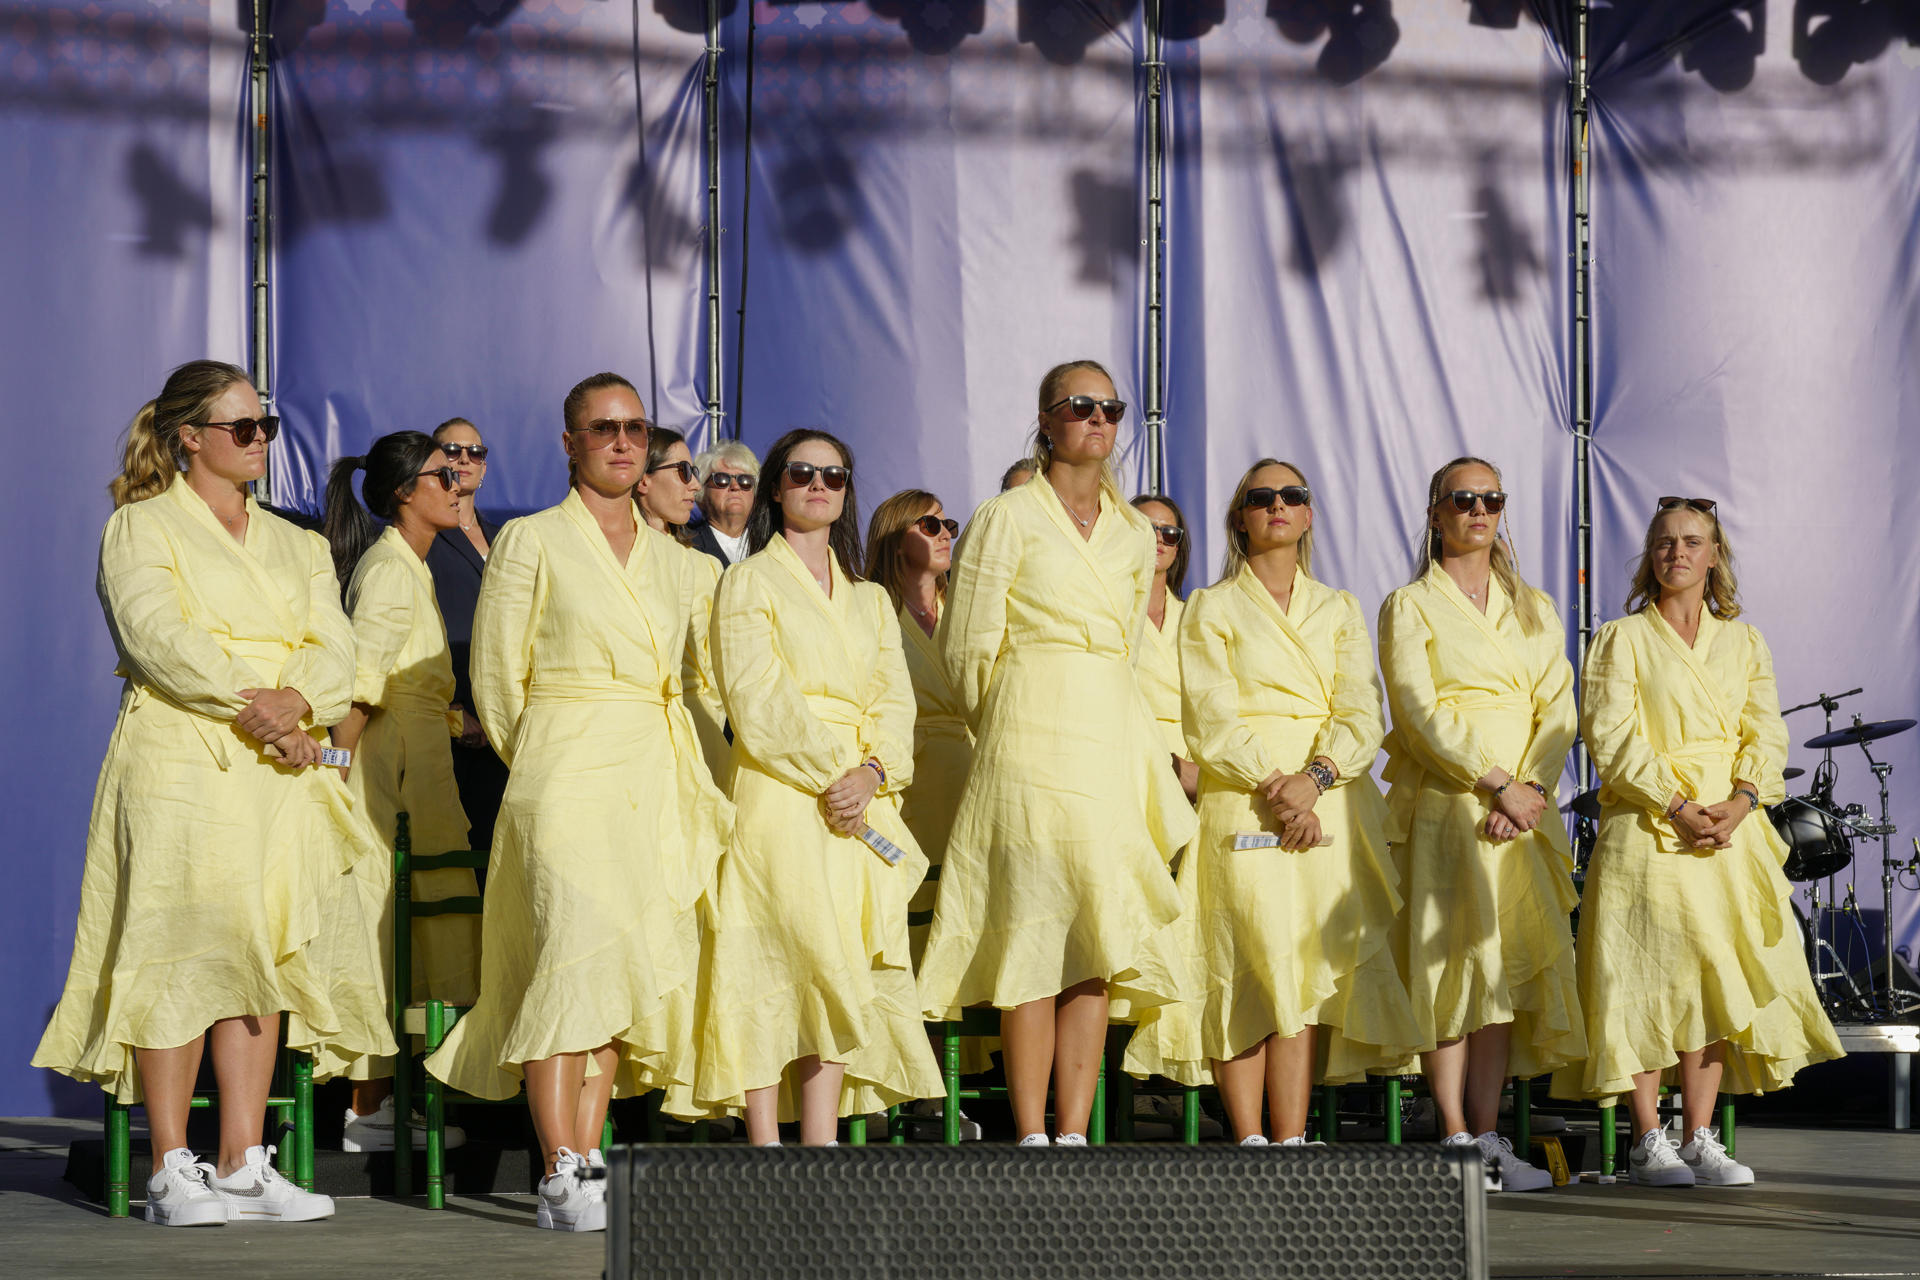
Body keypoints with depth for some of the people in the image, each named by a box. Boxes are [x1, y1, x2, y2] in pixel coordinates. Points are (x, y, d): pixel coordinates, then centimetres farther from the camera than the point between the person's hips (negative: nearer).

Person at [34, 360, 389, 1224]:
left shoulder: (297, 545, 22)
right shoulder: (141, 528, 5)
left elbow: (331, 647, 8)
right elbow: (157, 635, -11)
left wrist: (293, 705, -13)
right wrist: (249, 703, -21)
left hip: (278, 774, 6)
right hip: (178, 764, -5)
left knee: (261, 956, 2)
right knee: (180, 956, -10)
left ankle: (243, 1166, 4)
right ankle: (172, 1171, -8)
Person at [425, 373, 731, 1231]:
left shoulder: (671, 560, 16)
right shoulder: (531, 542, 2)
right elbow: (496, 678, 2)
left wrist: (686, 787, 11)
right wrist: (539, 769, 7)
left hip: (654, 788, 5)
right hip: (566, 776, -5)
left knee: (620, 974, 2)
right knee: (573, 961, -15)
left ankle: (588, 1167, 6)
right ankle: (560, 1181, -16)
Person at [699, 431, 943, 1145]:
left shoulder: (870, 599, 23)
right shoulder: (750, 582, 6)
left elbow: (894, 699, 10)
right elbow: (758, 701, -6)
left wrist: (871, 773, -9)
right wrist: (830, 769, -15)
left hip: (861, 807, 5)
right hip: (780, 795, -5)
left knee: (839, 976, -2)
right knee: (770, 974, -12)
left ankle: (821, 1149, -4)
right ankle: (766, 1151, -14)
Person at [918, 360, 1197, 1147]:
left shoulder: (1133, 534, 16)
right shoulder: (1008, 519, 0)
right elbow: (967, 649, 2)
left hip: (1114, 750, 5)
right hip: (1030, 751, -5)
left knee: (1099, 949, 0)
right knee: (1034, 942, -8)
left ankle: (1075, 1136, 2)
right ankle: (1032, 1138, -6)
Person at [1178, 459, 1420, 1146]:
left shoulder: (1339, 610, 19)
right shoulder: (1213, 607, 10)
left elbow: (1362, 713, 5)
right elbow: (1212, 721, -2)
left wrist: (1314, 778, -13)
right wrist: (1274, 786, -16)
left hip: (1332, 802, 2)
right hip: (1244, 802, -2)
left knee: (1310, 973, -8)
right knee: (1250, 968, -13)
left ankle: (1291, 1144, -12)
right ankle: (1249, 1142, -14)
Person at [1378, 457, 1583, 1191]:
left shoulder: (1533, 610, 18)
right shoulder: (1409, 607, 5)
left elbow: (1559, 710, 8)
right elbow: (1421, 714, -7)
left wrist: (1532, 787, -10)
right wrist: (1497, 784, -16)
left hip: (1524, 815, 4)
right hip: (1443, 808, -4)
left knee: (1506, 967, -1)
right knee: (1452, 963, -9)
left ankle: (1489, 1137, -1)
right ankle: (1456, 1141, -9)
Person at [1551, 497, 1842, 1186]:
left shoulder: (1744, 643, 15)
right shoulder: (1622, 638, 4)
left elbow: (1765, 735, 6)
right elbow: (1612, 737, -6)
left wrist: (1738, 803, -12)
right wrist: (1678, 807, -17)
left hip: (1731, 832, 4)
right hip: (1646, 833, -3)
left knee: (1715, 979, -1)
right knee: (1646, 979, -7)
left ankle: (1701, 1138, 3)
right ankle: (1648, 1142, -3)